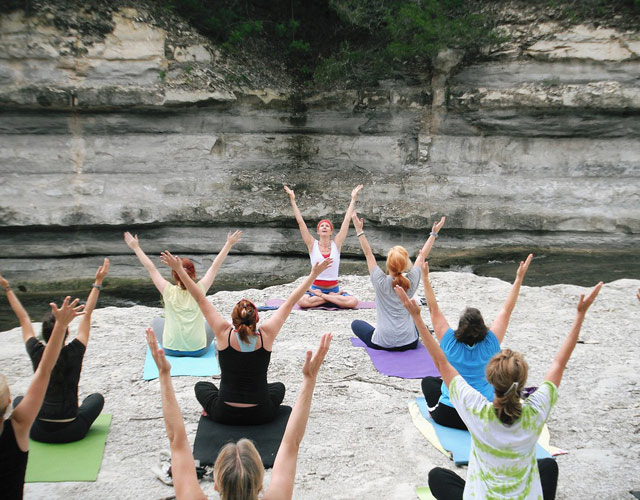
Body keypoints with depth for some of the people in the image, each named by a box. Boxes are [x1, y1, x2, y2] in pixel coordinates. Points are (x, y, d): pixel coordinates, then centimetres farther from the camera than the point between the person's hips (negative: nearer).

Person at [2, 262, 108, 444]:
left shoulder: (37, 353, -12)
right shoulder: (74, 353, -16)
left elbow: (23, 318, 0)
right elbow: (87, 315, -8)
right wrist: (98, 283, -4)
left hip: (39, 432, 2)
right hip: (72, 432, -1)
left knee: (19, 400, 31)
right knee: (97, 398, 26)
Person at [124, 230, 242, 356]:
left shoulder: (169, 291, -10)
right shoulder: (199, 290, -9)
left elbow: (150, 268, -3)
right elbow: (215, 266, -2)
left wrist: (136, 247, 7)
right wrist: (229, 244, 6)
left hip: (171, 349, 0)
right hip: (198, 350, 0)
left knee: (156, 321, 29)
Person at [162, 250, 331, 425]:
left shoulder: (224, 334, -15)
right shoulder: (266, 335, -14)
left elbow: (200, 299, -9)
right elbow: (290, 302, -7)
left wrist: (179, 269, -3)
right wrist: (314, 274, 1)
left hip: (224, 415, 0)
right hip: (261, 415, 0)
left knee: (201, 386, 30)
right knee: (278, 386, 33)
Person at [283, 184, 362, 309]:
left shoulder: (336, 244, 3)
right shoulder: (312, 244, 2)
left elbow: (347, 220, 3)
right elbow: (300, 222, -2)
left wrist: (353, 199, 3)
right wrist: (293, 200, -5)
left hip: (334, 288, 1)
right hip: (315, 288, -1)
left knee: (353, 302, -27)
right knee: (302, 301, -32)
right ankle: (334, 297, -14)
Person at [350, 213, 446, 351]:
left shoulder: (381, 282, -16)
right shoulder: (411, 282, -9)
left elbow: (368, 254, -6)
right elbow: (422, 256, 4)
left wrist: (359, 231, -2)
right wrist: (434, 233, 13)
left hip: (382, 343, -3)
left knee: (356, 323, 23)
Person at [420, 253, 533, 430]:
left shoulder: (450, 343, -14)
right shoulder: (490, 345, -12)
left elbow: (434, 309, -11)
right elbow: (506, 311, -6)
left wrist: (425, 277, -11)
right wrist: (519, 278, -4)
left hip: (449, 417, -1)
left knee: (428, 381, 28)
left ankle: (434, 408, 8)